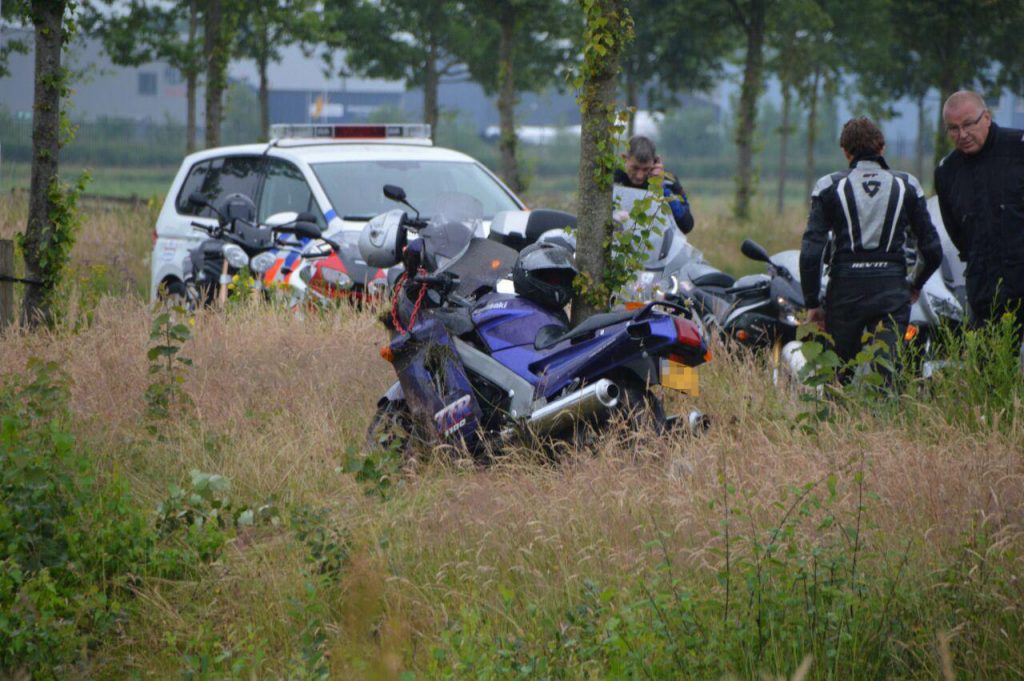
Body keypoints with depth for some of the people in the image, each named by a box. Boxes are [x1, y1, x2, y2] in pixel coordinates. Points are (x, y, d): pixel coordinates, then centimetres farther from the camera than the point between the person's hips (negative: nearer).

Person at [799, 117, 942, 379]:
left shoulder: (830, 186, 3)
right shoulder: (907, 185, 9)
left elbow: (811, 251, -4)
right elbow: (932, 249, 9)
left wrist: (812, 303, 5)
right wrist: (916, 285, 27)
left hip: (845, 289, -1)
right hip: (892, 287, 1)